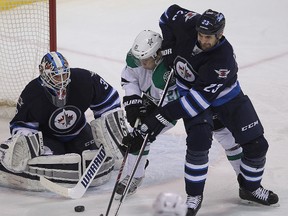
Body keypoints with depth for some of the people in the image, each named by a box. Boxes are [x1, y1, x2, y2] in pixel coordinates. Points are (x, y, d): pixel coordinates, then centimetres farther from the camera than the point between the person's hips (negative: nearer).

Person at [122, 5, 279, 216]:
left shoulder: (224, 60, -37)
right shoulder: (188, 23, -27)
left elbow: (200, 98, -37)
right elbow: (170, 13, -2)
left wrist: (165, 116, -38)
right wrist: (169, 46, -15)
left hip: (224, 96, -1)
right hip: (190, 90, 1)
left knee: (256, 144, -3)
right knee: (198, 141, -23)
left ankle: (250, 188, 24)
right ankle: (194, 196, -7)